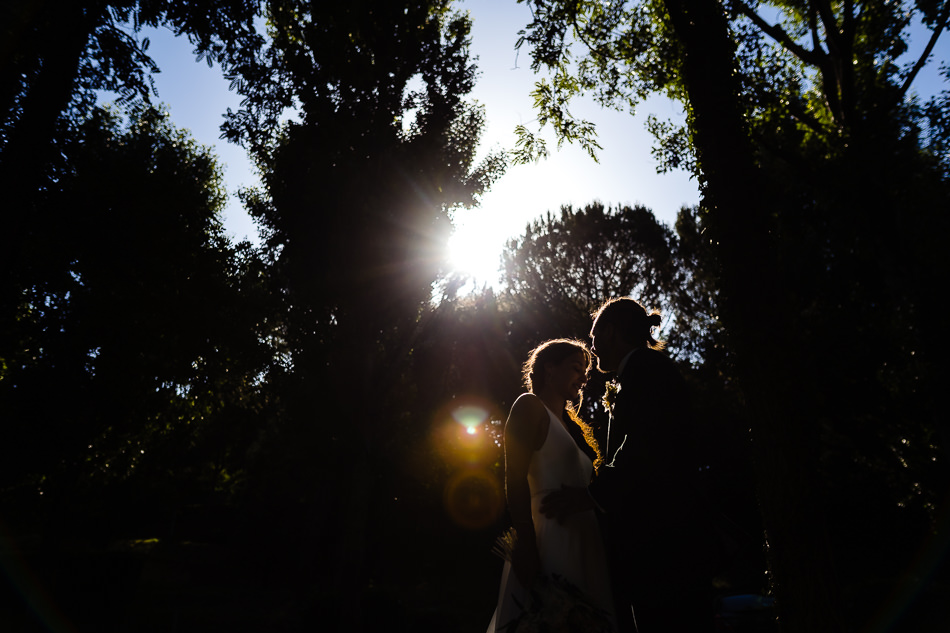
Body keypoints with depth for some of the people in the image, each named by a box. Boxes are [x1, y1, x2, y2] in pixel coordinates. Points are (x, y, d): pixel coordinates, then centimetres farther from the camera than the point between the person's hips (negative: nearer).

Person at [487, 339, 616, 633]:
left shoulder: (571, 425, 25)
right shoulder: (530, 406, -1)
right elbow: (515, 479, -13)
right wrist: (526, 542, -22)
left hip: (582, 544, 9)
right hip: (549, 538, -8)